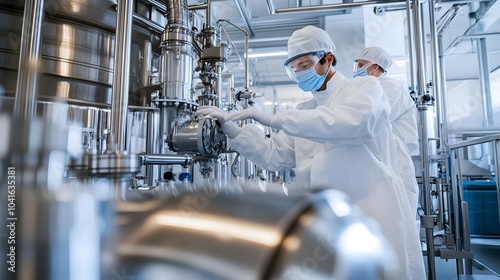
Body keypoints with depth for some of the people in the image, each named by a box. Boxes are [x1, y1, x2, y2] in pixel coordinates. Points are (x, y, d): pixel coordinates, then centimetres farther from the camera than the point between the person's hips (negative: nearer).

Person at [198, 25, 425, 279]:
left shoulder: (366, 87, 1)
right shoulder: (304, 114, 16)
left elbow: (350, 122, -22)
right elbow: (273, 156, 7)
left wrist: (272, 119, -23)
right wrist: (232, 129, -7)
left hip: (374, 221, -4)